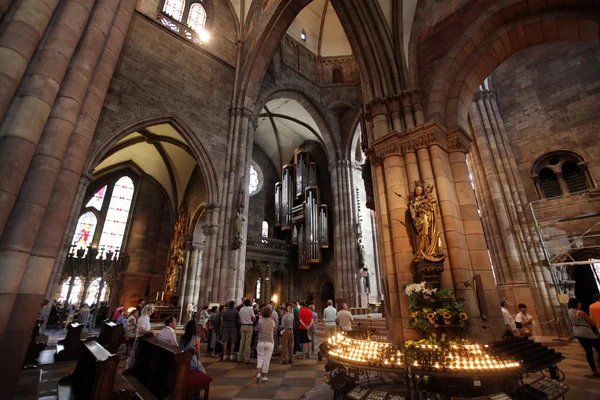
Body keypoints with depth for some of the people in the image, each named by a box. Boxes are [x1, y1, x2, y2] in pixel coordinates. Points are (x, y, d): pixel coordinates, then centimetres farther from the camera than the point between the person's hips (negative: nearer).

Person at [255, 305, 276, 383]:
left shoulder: (260, 321, -9)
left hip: (261, 342, 0)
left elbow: (258, 329, 7)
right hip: (269, 342, 0)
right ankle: (263, 376, 17)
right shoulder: (272, 321, -7)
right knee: (267, 359, 11)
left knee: (260, 358, 12)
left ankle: (258, 373, -6)